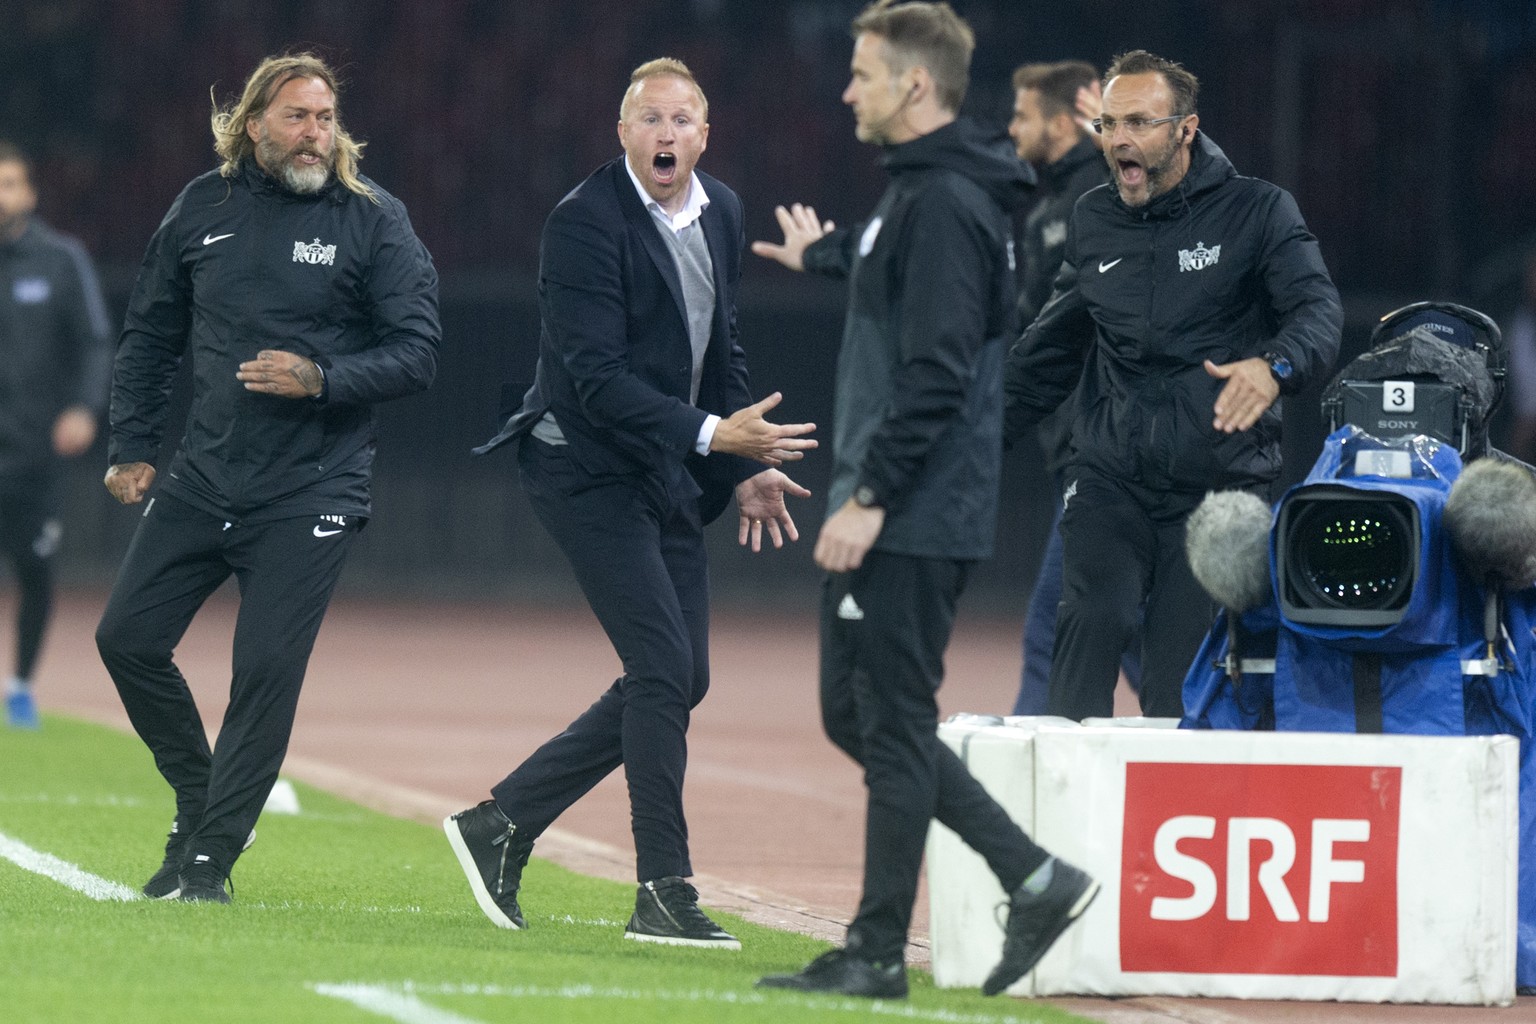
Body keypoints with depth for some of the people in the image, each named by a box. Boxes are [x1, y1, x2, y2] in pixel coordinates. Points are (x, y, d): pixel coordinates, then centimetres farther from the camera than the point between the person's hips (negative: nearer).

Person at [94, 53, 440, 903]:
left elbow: (417, 354, -6)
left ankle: (210, 862, 1)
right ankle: (199, 804, 21)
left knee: (266, 672, -9)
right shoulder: (203, 208, 6)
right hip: (201, 480, 4)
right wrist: (130, 445, 11)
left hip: (310, 495, -4)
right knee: (127, 639, 1)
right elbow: (149, 336, 17)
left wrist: (322, 379, -20)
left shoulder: (374, 220, -4)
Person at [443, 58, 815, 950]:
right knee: (663, 667, -15)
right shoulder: (588, 223, -18)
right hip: (590, 467, -9)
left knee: (681, 679, 7)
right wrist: (712, 435, -31)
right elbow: (598, 377, -23)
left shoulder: (722, 214, 8)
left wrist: (748, 465, 10)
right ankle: (664, 893, -9)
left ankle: (504, 823, 17)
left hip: (668, 477, 9)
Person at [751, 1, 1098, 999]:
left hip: (915, 517, -11)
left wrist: (870, 496, -23)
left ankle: (879, 953, 1)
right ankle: (1034, 879, 14)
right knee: (857, 714, 13)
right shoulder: (919, 192, 14)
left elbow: (935, 373, -23)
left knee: (892, 726, -5)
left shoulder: (946, 204, -17)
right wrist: (826, 253, 55)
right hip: (889, 513, 11)